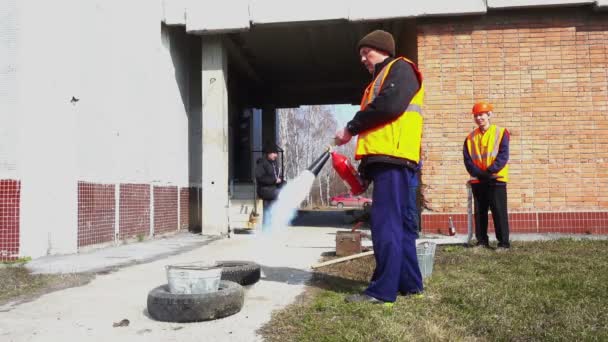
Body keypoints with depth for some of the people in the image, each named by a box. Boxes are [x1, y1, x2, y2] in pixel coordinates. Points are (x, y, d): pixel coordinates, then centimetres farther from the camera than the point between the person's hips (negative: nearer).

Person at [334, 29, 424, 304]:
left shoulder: (400, 68, 3)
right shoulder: (380, 79, 31)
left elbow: (390, 106, -16)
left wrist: (351, 128, -7)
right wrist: (365, 168, 15)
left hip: (393, 158, -10)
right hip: (384, 159, 10)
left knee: (386, 224, -12)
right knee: (400, 223, 10)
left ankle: (383, 290, -10)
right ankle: (409, 283, 16)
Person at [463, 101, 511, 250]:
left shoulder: (501, 133, 0)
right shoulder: (470, 137, 10)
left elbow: (503, 156, -8)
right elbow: (467, 160, 2)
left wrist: (490, 171, -18)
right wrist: (479, 173, -13)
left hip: (496, 179, -4)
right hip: (477, 181, 4)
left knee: (499, 212, -4)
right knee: (479, 212, 8)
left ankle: (504, 243, 2)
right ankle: (482, 241, 16)